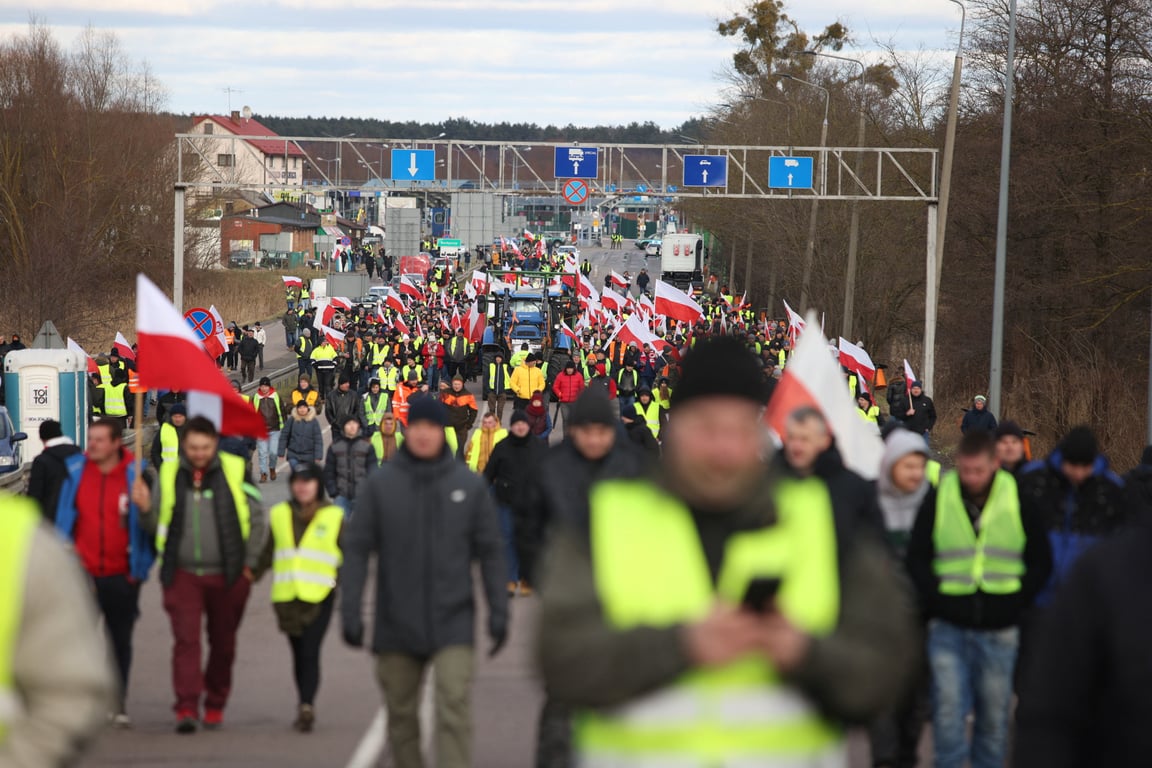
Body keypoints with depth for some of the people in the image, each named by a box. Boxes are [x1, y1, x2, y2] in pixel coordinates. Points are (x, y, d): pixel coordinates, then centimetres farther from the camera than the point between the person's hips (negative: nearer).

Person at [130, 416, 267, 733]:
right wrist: (145, 508, -12)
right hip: (182, 573, 0)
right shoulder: (168, 474, 4)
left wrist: (248, 564, 3)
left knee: (223, 643, 10)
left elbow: (257, 520, 6)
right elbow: (156, 525, 10)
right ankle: (186, 708, -14)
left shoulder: (235, 471, 0)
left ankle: (215, 705, 23)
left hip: (227, 576, 0)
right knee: (186, 639, -11)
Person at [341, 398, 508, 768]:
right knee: (401, 713, 9)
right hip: (397, 623, 1)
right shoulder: (381, 484, 1)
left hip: (453, 622, -1)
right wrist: (351, 612, -4)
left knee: (454, 708, -14)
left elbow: (490, 552, 5)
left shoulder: (469, 485, 2)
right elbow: (356, 549, 1)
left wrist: (498, 612, 1)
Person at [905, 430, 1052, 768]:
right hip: (949, 628, -1)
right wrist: (937, 600, -5)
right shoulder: (938, 500, 0)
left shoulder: (1019, 502, 1)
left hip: (999, 629, 1)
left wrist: (1016, 601, -1)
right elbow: (917, 559, 6)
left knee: (994, 715, 7)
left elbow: (1041, 562, 9)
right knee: (948, 711, -6)